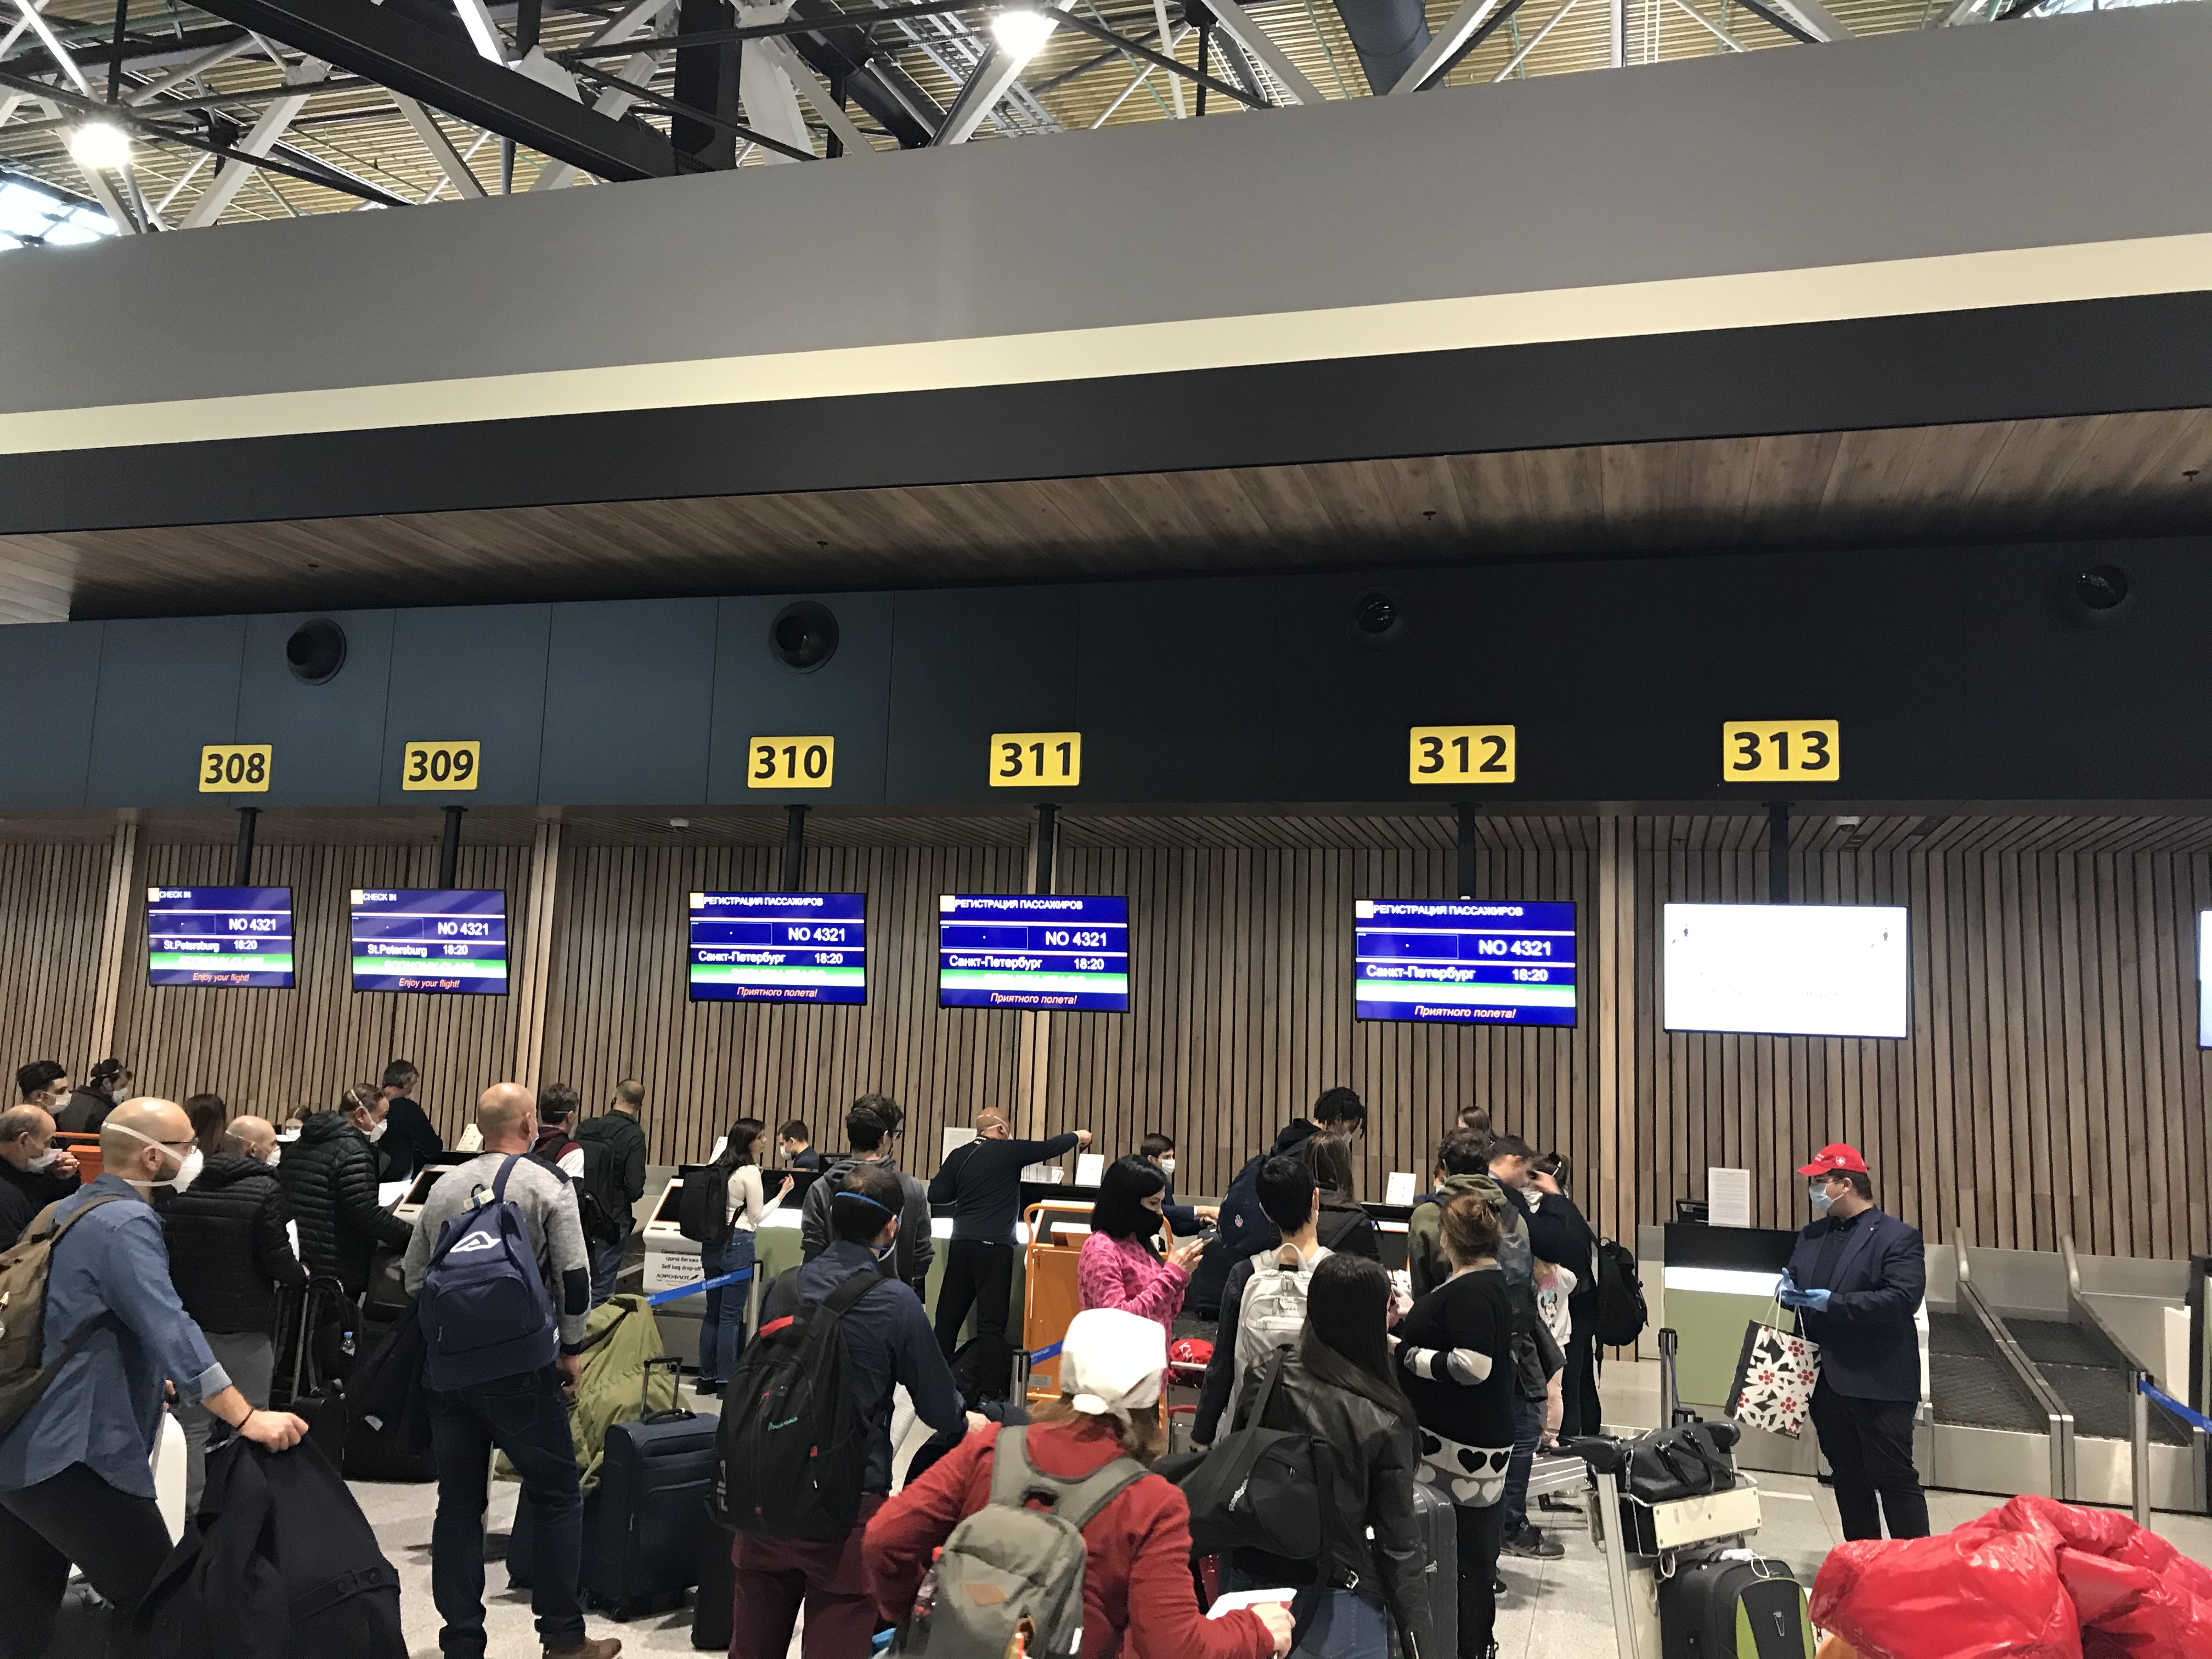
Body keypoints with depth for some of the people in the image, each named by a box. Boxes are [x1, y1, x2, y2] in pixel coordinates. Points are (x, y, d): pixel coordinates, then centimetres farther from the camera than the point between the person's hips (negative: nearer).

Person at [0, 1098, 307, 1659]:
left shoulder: (67, 1211, 15)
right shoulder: (125, 1223, -15)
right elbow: (168, 1330, -27)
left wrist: (144, 1379, 41)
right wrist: (247, 1418, -30)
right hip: (74, 1456, -10)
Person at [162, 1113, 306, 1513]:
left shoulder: (187, 1188, 6)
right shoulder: (265, 1191, -12)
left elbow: (167, 1250, 11)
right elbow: (277, 1259, -16)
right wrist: (300, 1276, 4)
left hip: (189, 1319, 5)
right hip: (245, 1326, -5)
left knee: (191, 1423, 12)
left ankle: (186, 1512, 14)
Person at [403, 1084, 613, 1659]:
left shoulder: (444, 1186, 8)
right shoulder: (548, 1187, -7)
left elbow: (414, 1277, 13)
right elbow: (575, 1278, -11)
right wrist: (570, 1348, 2)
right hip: (521, 1369, -5)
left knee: (459, 1503, 11)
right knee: (557, 1497, 7)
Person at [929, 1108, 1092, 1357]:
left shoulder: (959, 1156, 9)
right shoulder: (1009, 1151, -3)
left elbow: (936, 1195, 6)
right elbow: (1052, 1148, 5)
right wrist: (1077, 1136, 23)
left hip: (961, 1244, 5)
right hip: (995, 1245, -5)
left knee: (948, 1316, 9)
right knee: (991, 1320, -5)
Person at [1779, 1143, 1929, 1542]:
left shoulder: (1897, 1237, -8)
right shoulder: (1811, 1236, 13)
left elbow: (1903, 1298, -19)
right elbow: (1795, 1281, 21)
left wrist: (1834, 1303, -22)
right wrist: (1788, 1291, -3)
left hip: (1879, 1384, -7)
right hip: (1828, 1381, 7)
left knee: (1894, 1477, -2)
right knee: (1848, 1478, 15)